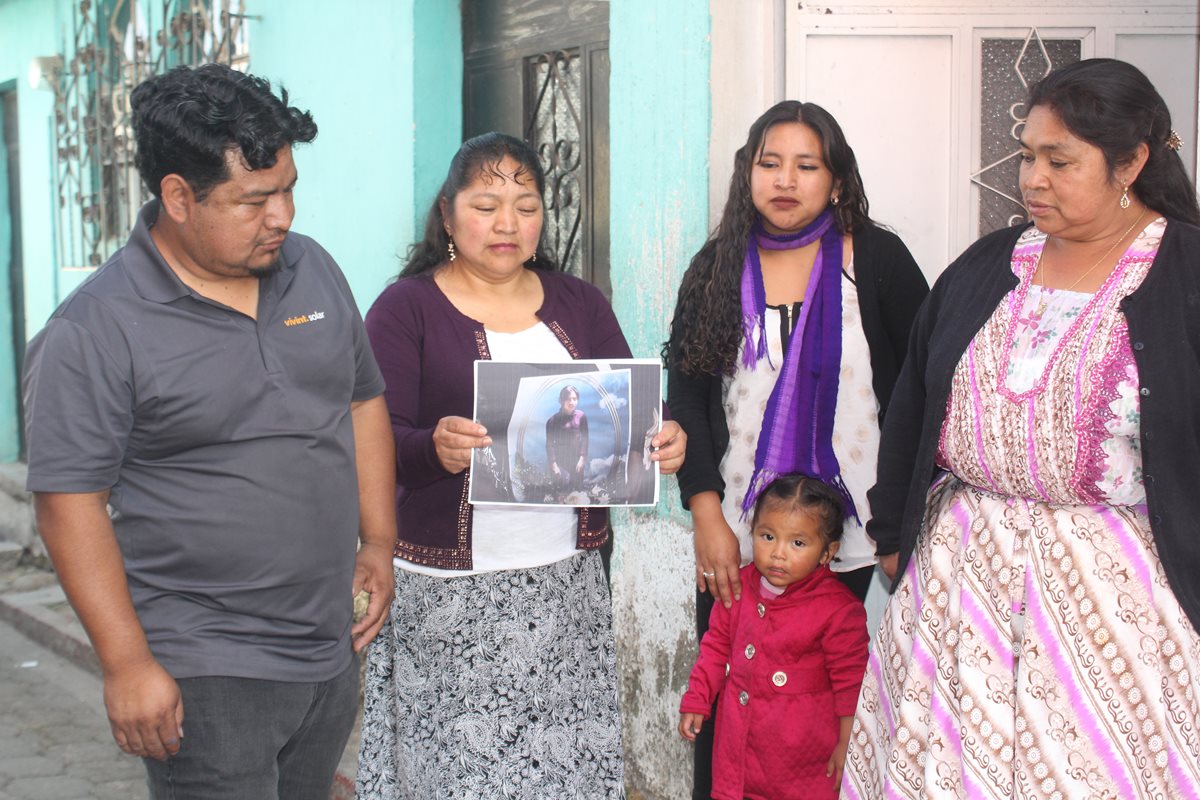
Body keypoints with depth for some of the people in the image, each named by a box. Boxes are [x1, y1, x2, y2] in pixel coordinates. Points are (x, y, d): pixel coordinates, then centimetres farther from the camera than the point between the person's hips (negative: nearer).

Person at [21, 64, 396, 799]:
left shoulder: (314, 270, 6)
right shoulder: (97, 328, -13)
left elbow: (363, 400, 16)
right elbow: (71, 501, -14)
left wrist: (378, 543, 9)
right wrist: (126, 662, -17)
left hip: (331, 651, 6)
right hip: (204, 678, -6)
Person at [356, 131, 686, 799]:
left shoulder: (580, 304, 13)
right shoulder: (406, 309, 1)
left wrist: (663, 442, -15)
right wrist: (433, 448, -30)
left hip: (568, 585, 3)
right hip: (449, 594, -3)